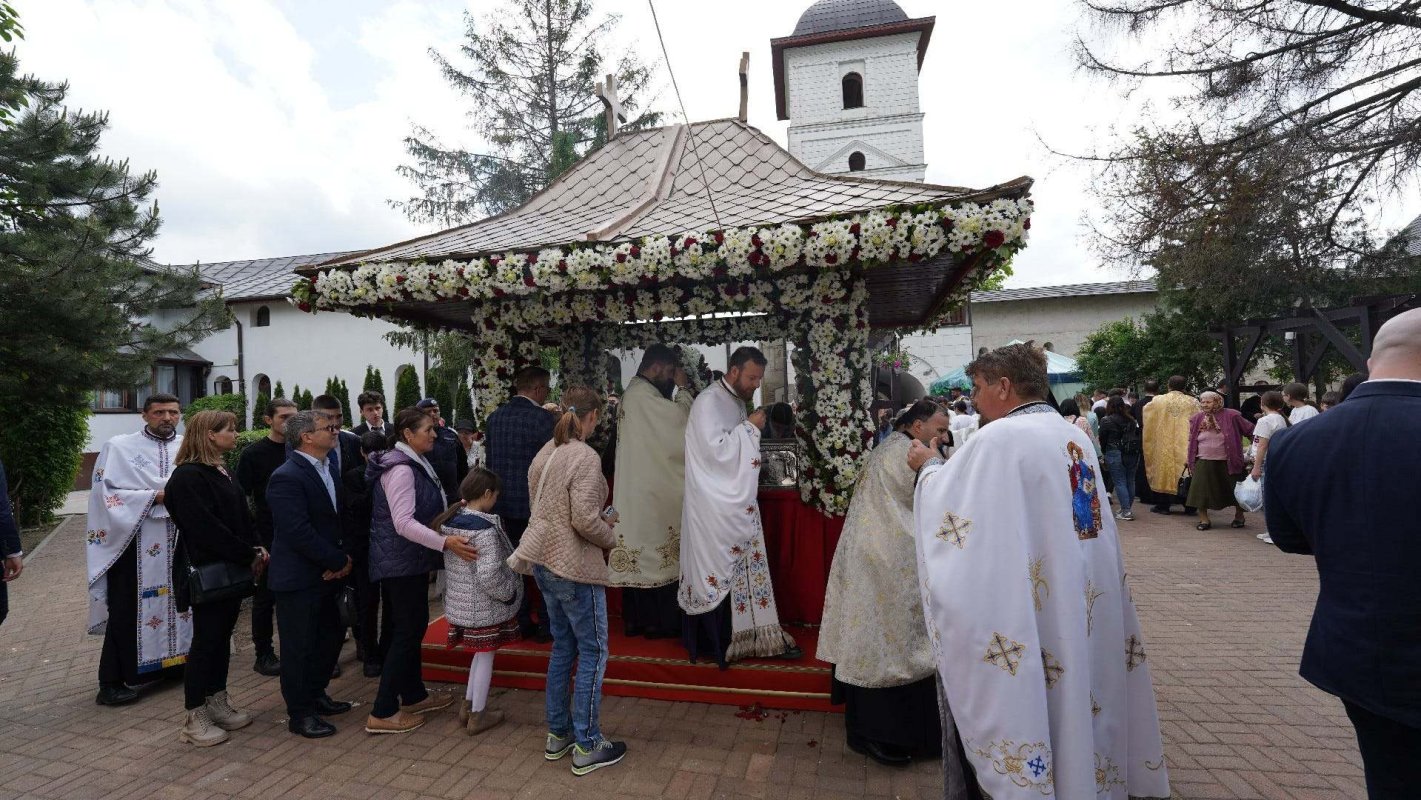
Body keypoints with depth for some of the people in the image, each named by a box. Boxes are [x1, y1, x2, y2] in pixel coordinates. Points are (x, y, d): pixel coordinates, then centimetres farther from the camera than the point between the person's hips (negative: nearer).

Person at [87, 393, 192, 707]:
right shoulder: (118, 447, -1)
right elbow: (107, 493, -7)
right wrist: (154, 497, -16)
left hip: (184, 540, 3)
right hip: (136, 543, -3)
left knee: (182, 603, 11)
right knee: (128, 610, 2)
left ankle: (178, 663, 25)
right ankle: (112, 682, 12)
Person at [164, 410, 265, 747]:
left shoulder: (221, 472, 12)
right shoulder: (188, 476, -16)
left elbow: (242, 516, 14)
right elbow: (206, 528, -23)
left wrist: (257, 548, -1)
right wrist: (249, 556, -18)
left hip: (231, 571, 9)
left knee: (222, 637, 15)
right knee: (206, 640, 0)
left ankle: (218, 704, 27)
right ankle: (194, 718, 13)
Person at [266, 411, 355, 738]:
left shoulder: (328, 470, 8)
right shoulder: (286, 477, -19)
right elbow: (299, 532, -25)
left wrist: (343, 558, -4)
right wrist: (339, 561, -17)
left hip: (325, 574, 9)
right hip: (298, 579, -8)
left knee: (331, 635, 18)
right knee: (299, 646, 5)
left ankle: (316, 695, 37)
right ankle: (299, 714, 20)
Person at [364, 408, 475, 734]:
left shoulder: (413, 464, 11)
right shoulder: (401, 469, -20)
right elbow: (403, 523, -28)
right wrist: (445, 542, -34)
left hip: (408, 560, 10)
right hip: (402, 562, -10)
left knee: (411, 627, 16)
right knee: (407, 630, -4)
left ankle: (414, 696, 29)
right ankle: (382, 713, 4)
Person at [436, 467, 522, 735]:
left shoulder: (449, 522, 1)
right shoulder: (485, 529, -24)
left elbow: (450, 563, 12)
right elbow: (489, 576, -27)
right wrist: (509, 594, -13)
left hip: (460, 602, 8)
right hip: (485, 607, -8)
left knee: (480, 653, 22)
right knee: (485, 657, 8)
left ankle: (468, 705, 31)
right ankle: (477, 716, 20)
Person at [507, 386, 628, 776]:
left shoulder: (544, 454, 8)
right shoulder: (586, 456, -19)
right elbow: (584, 520, -24)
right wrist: (611, 536, -4)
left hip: (544, 561, 9)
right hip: (574, 566, -9)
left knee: (563, 646, 20)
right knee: (593, 652, 5)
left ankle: (558, 734, 31)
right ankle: (587, 746, 15)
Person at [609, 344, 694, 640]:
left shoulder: (632, 392, 16)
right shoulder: (644, 394, -15)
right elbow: (681, 419, -18)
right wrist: (682, 388, -3)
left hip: (635, 489, 10)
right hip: (652, 490, -10)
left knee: (639, 553, 12)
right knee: (658, 553, -1)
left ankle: (636, 618, 19)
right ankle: (658, 620, 8)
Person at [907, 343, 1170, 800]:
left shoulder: (1000, 438, -18)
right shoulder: (1074, 436, 8)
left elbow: (949, 498, -10)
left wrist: (928, 467, 7)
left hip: (1023, 616, -8)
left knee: (1026, 699, 5)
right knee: (1074, 696, 20)